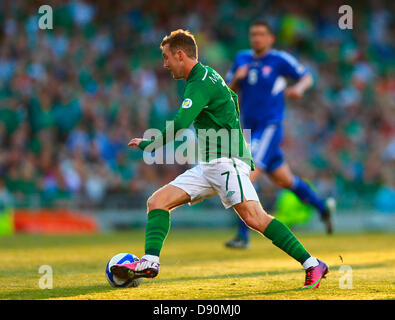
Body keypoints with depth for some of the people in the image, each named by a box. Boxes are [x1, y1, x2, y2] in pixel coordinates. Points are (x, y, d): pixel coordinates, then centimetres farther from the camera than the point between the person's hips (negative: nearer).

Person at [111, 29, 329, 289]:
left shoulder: (200, 84, -13)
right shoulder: (207, 75, 18)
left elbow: (179, 125, -25)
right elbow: (231, 98, 34)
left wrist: (148, 145, -11)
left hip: (228, 161, -10)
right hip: (208, 167, 10)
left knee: (253, 217, -22)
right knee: (157, 201, 0)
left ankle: (312, 265, -20)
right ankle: (150, 262, -11)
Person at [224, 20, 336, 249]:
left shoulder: (280, 59, -6)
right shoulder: (242, 59, 10)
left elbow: (307, 77, 2)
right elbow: (229, 93, 12)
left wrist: (298, 88, -19)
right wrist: (236, 78, -9)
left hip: (270, 127, -6)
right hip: (251, 128, 6)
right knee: (284, 180, 17)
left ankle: (243, 236, -17)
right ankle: (323, 207, 38)